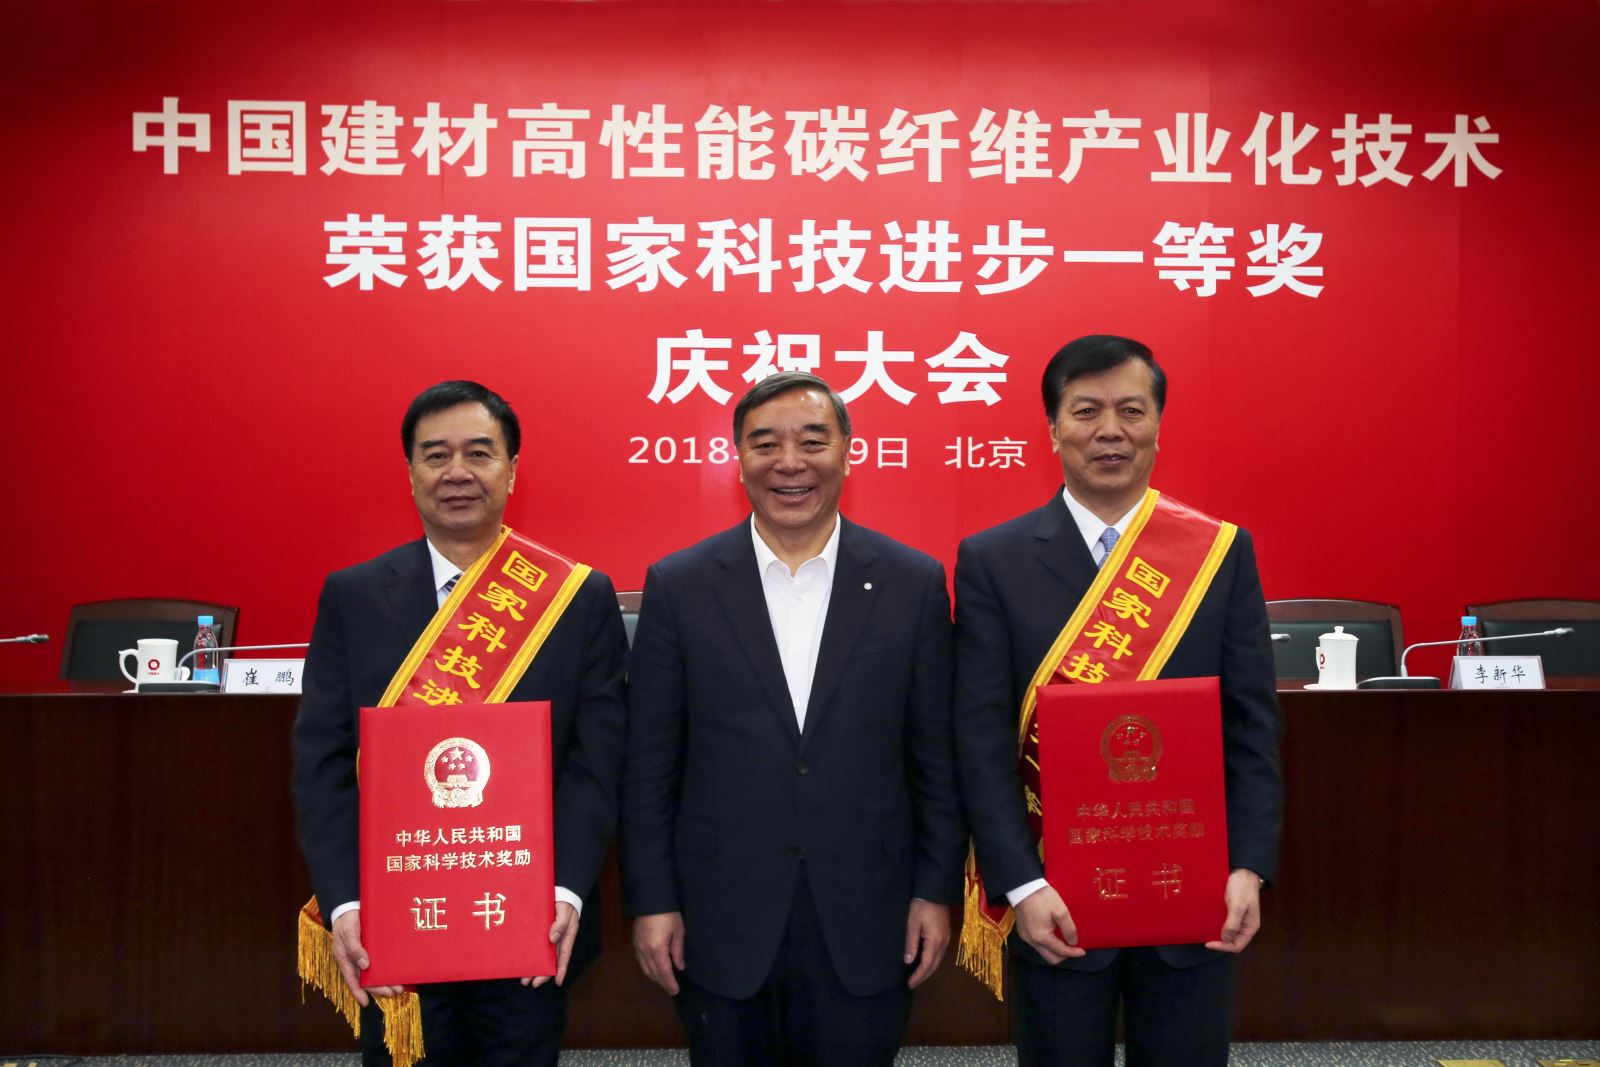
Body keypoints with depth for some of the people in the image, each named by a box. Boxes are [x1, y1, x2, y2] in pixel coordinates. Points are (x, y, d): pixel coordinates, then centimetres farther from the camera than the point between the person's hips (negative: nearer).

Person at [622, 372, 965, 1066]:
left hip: (864, 924, 1)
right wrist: (651, 902, -1)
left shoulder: (914, 583, -1)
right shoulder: (678, 586, -2)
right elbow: (648, 766, 0)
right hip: (721, 924, 0)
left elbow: (936, 756, 3)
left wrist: (937, 891, 2)